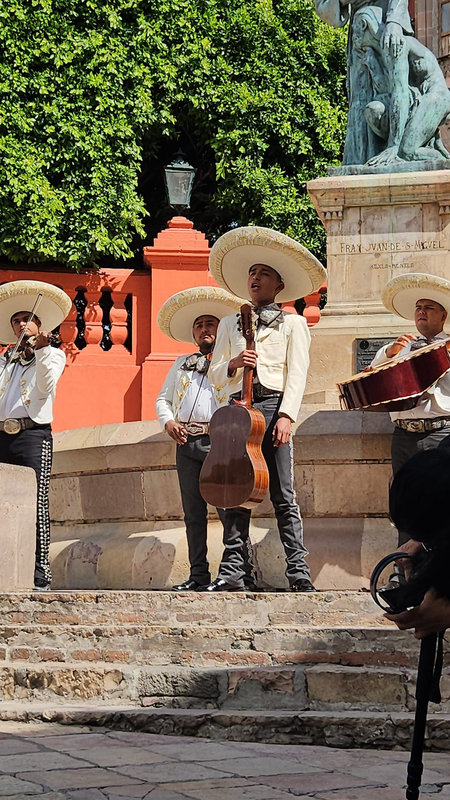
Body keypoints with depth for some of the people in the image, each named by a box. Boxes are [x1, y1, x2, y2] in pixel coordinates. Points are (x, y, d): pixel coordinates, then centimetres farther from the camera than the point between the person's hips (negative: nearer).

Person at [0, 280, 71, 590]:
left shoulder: (53, 355, 13)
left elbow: (45, 388, -5)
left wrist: (40, 351, -12)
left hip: (33, 434, -4)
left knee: (36, 504, -11)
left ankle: (40, 573, -13)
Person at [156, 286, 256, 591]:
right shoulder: (182, 364, 24)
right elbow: (163, 399, 25)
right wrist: (168, 421, 5)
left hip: (219, 441, -5)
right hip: (186, 443, 5)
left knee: (228, 509, -11)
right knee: (193, 514, 5)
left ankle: (244, 575, -9)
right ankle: (199, 575, 9)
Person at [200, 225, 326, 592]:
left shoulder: (292, 323, 13)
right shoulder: (230, 323, 23)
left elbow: (297, 374, 2)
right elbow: (215, 374, 19)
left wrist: (286, 415, -11)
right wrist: (233, 365, -4)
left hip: (273, 406, -3)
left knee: (283, 495, -7)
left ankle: (299, 571, -8)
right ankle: (232, 570, -3)